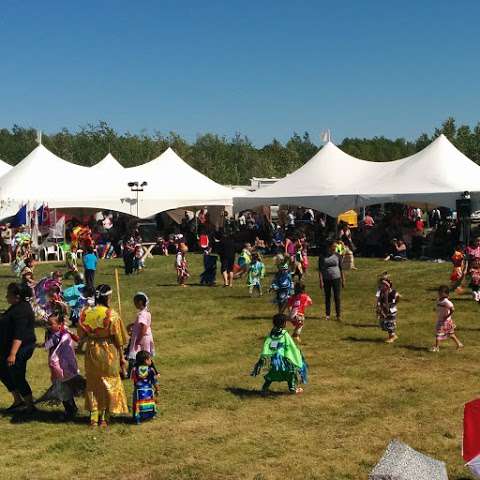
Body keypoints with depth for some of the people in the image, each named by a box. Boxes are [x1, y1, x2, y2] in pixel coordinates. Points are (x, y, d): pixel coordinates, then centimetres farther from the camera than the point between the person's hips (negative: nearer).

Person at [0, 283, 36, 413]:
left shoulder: (21, 311, -23)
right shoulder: (17, 307, 10)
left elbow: (19, 335, -28)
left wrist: (13, 354, -32)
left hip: (20, 349, -11)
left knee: (17, 377, -2)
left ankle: (30, 406, 11)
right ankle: (18, 401, 27)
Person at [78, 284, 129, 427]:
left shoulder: (85, 313, -6)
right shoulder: (111, 314, -16)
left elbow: (81, 336, 3)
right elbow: (118, 339, -9)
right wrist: (122, 358, -1)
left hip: (91, 351, 3)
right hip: (108, 351, -3)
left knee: (93, 383, 16)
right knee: (109, 383, 12)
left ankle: (94, 418, 19)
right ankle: (104, 418, 15)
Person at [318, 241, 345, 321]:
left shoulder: (337, 256, 3)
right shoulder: (322, 257, -1)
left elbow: (341, 268, 8)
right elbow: (320, 269, -1)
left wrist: (343, 280, 8)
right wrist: (321, 281, -7)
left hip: (336, 279, 0)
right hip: (326, 280, 0)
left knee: (337, 297, -3)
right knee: (327, 297, 8)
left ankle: (339, 315, 2)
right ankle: (327, 315, 18)